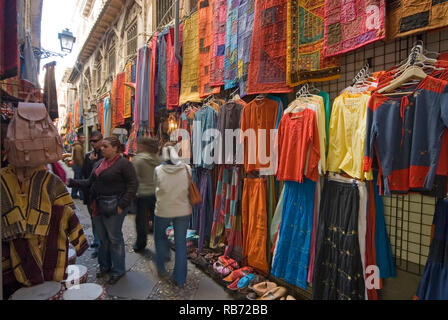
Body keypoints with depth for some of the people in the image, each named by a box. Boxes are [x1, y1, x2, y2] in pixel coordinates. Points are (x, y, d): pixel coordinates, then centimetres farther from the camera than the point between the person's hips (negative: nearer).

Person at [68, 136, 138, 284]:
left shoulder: (124, 163, -12)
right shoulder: (99, 163, 13)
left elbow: (133, 184, -16)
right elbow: (90, 182, 16)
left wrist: (122, 205, -18)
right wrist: (71, 182, 6)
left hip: (113, 207, -7)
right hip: (97, 206, 7)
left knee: (114, 238, 4)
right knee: (102, 238, 17)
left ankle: (118, 270, 20)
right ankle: (105, 266, 36)